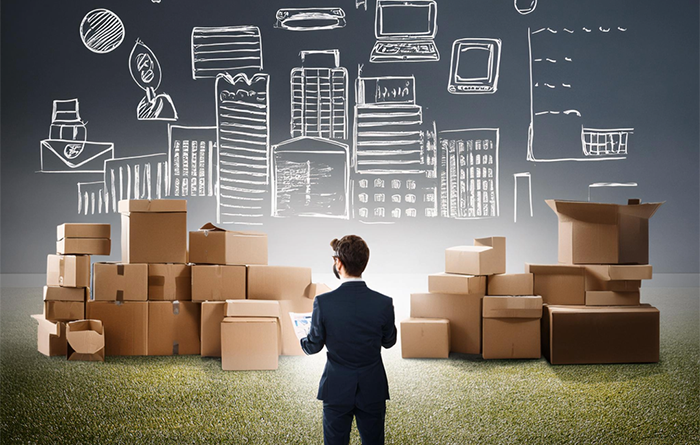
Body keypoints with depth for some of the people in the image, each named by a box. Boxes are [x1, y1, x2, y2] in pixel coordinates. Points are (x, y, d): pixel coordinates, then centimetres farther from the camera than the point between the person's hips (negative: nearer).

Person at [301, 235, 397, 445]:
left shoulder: (323, 302, -16)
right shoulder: (384, 303, -13)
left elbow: (313, 347, -5)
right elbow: (389, 341, 4)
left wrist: (303, 339, 18)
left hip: (337, 389, -1)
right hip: (372, 389, 1)